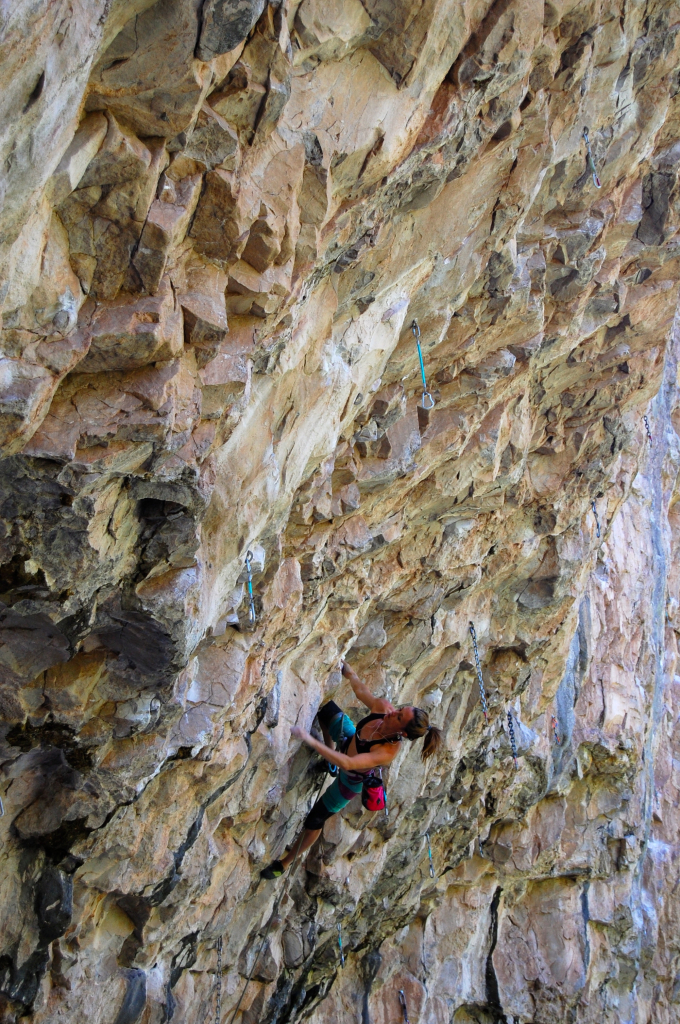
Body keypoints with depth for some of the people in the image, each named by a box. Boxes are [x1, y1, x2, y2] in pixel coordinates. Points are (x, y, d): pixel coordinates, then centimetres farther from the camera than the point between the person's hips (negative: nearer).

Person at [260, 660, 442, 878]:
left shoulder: (388, 751, -45)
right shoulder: (383, 707, -32)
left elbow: (347, 763, -55)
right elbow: (360, 688, -12)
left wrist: (311, 740, -60)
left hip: (351, 780, -5)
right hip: (349, 740, 5)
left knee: (314, 822, 6)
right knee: (325, 707, 14)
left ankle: (285, 863, 33)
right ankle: (330, 749, 45)